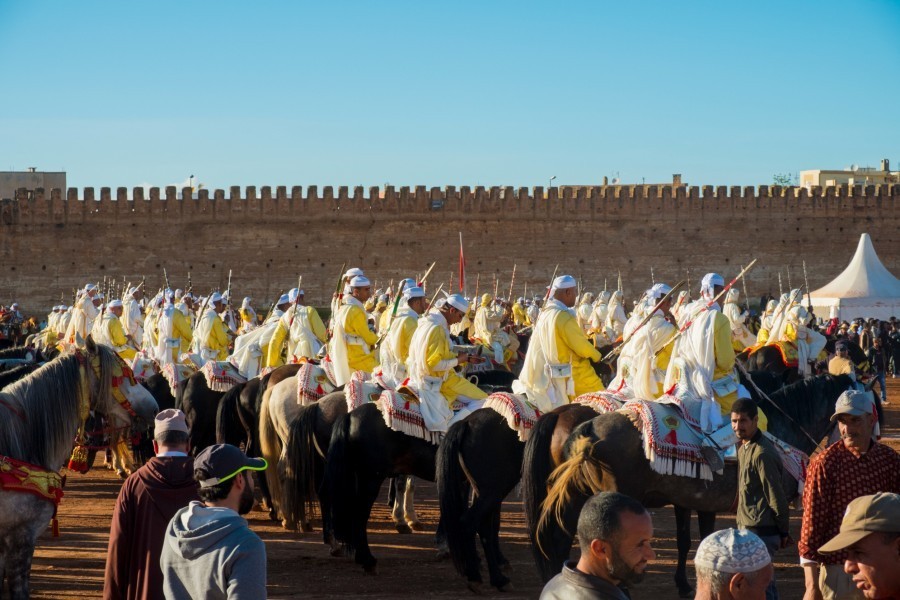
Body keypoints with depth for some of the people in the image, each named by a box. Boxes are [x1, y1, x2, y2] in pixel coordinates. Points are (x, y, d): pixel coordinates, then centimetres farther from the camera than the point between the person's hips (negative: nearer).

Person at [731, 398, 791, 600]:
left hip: (760, 531, -10)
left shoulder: (762, 453, -20)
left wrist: (783, 532, -12)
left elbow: (776, 496, -18)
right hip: (748, 528, 10)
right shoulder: (744, 446, 11)